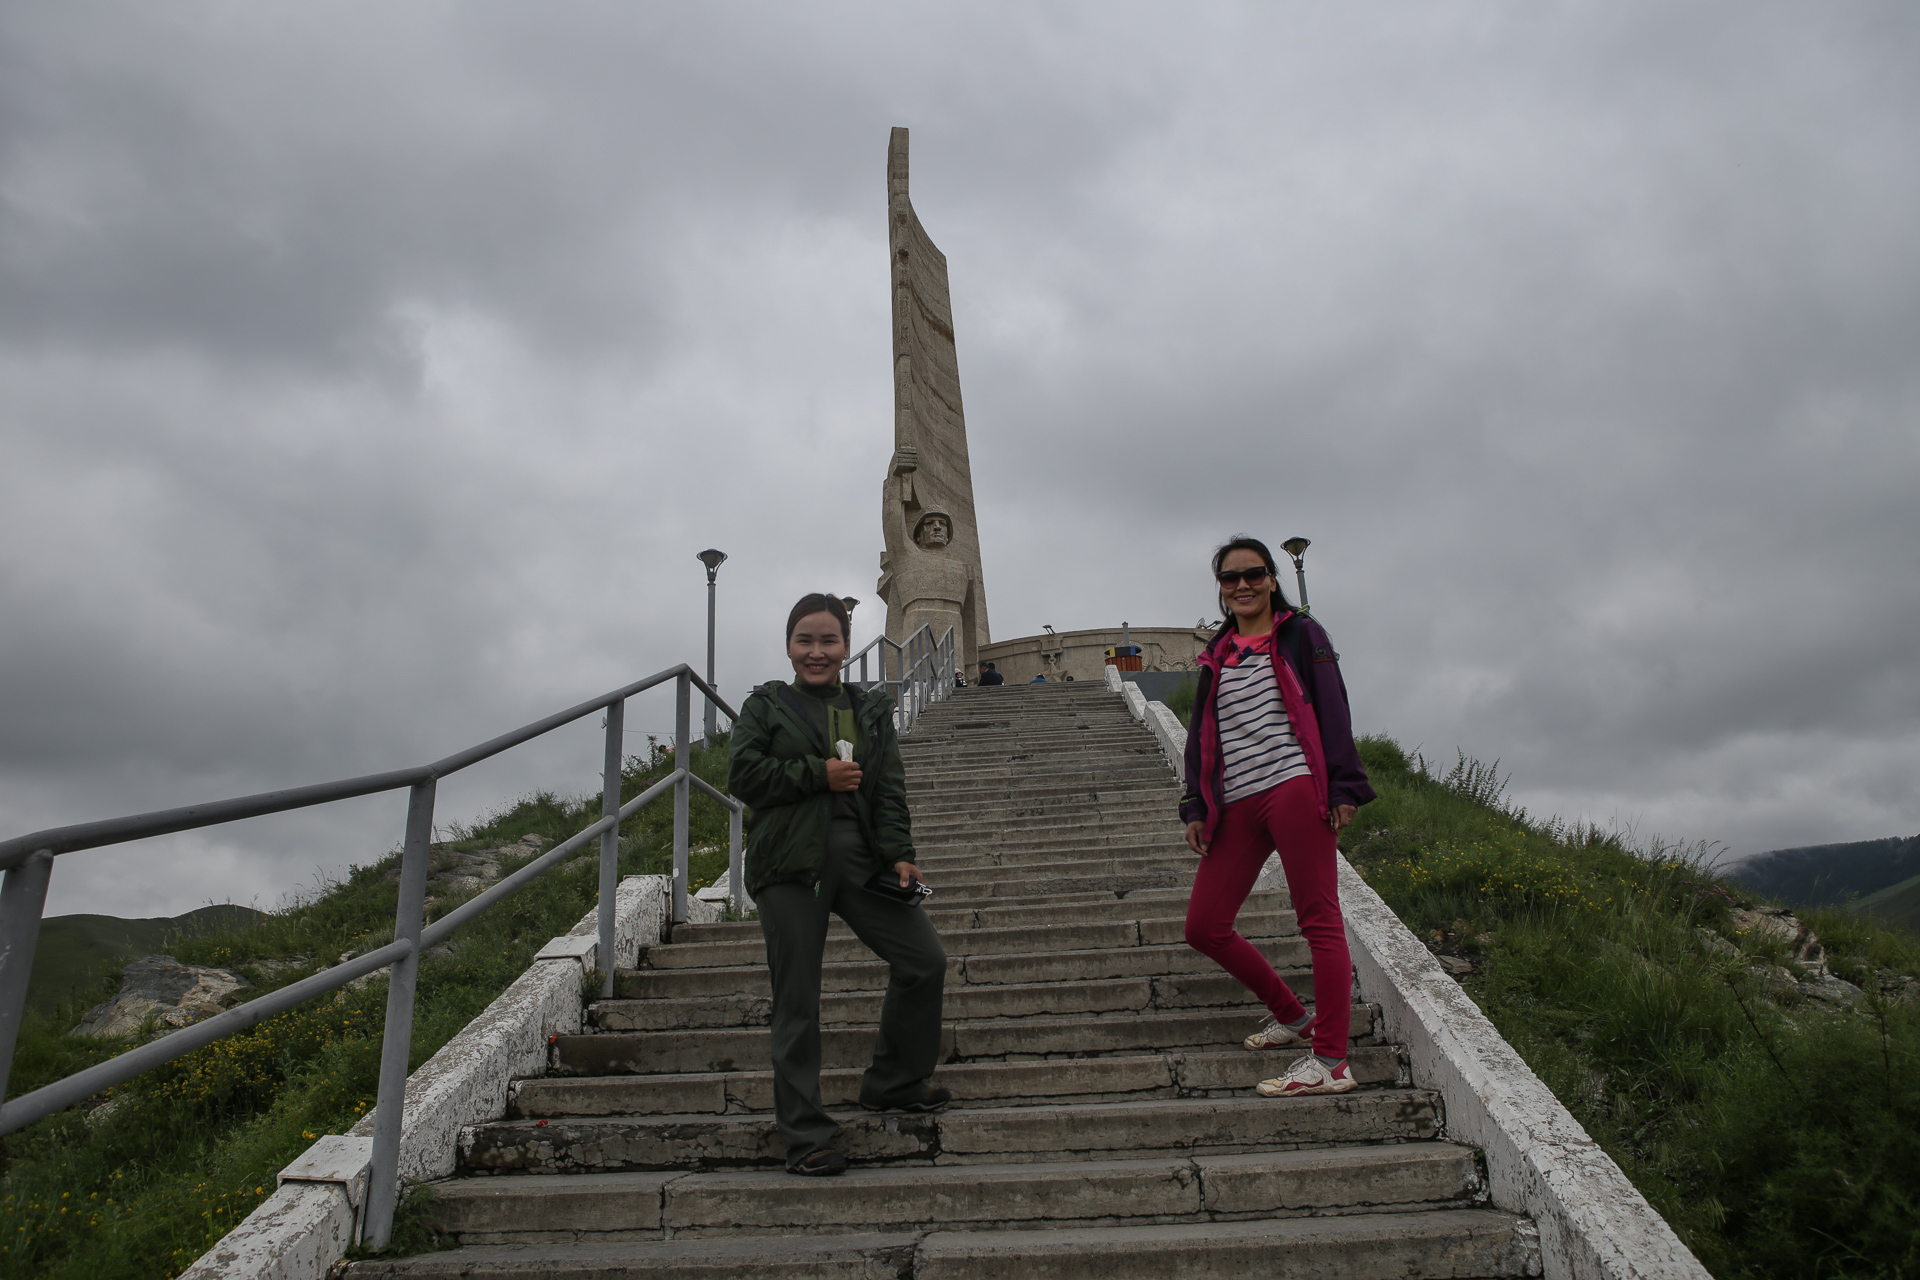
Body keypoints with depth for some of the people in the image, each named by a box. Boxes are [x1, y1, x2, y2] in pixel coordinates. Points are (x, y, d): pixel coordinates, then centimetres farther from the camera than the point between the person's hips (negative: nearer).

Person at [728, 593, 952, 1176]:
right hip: (791, 864, -4)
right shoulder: (765, 705, 7)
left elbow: (891, 788, 8)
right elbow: (743, 773, -4)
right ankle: (805, 1136, 11)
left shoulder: (872, 709, 15)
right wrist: (819, 774, -10)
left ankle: (891, 1083, 23)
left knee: (926, 961, 2)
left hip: (860, 855, 4)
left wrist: (899, 854, -4)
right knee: (797, 1002, 0)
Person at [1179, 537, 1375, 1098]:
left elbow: (1332, 711, 0)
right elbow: (1201, 736, 19)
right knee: (1204, 928, 2)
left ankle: (1331, 1062, -2)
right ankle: (1292, 1015, 19)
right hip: (1236, 804, 6)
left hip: (1294, 788, -5)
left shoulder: (1300, 634, 8)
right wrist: (1196, 807, 12)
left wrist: (1344, 786, -9)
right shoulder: (1216, 655, 21)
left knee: (1320, 922, -7)